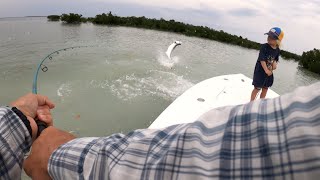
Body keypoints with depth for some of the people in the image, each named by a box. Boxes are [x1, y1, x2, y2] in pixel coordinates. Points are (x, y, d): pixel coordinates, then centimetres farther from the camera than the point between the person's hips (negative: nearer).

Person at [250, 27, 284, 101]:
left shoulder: (277, 50, -1)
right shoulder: (264, 47, -17)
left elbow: (275, 59, 14)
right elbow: (262, 60, -21)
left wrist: (275, 63, -9)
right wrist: (266, 70, -24)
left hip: (269, 72, 6)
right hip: (260, 71, -6)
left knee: (265, 89, 15)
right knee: (257, 88, 2)